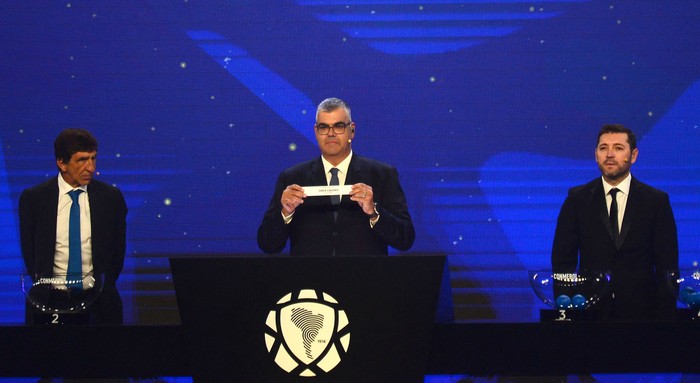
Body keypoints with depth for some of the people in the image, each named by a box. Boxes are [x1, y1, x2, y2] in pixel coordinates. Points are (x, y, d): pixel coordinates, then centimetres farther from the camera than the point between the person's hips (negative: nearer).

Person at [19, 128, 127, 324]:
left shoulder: (111, 197, 2)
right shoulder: (33, 198, 0)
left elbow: (118, 250, 8)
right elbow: (29, 251, 5)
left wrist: (103, 290, 0)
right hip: (50, 299, -1)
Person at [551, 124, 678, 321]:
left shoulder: (656, 201, 1)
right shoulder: (577, 199, 3)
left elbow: (667, 266, 0)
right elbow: (563, 259, 3)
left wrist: (664, 317, -7)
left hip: (640, 311, 0)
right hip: (590, 308, 0)